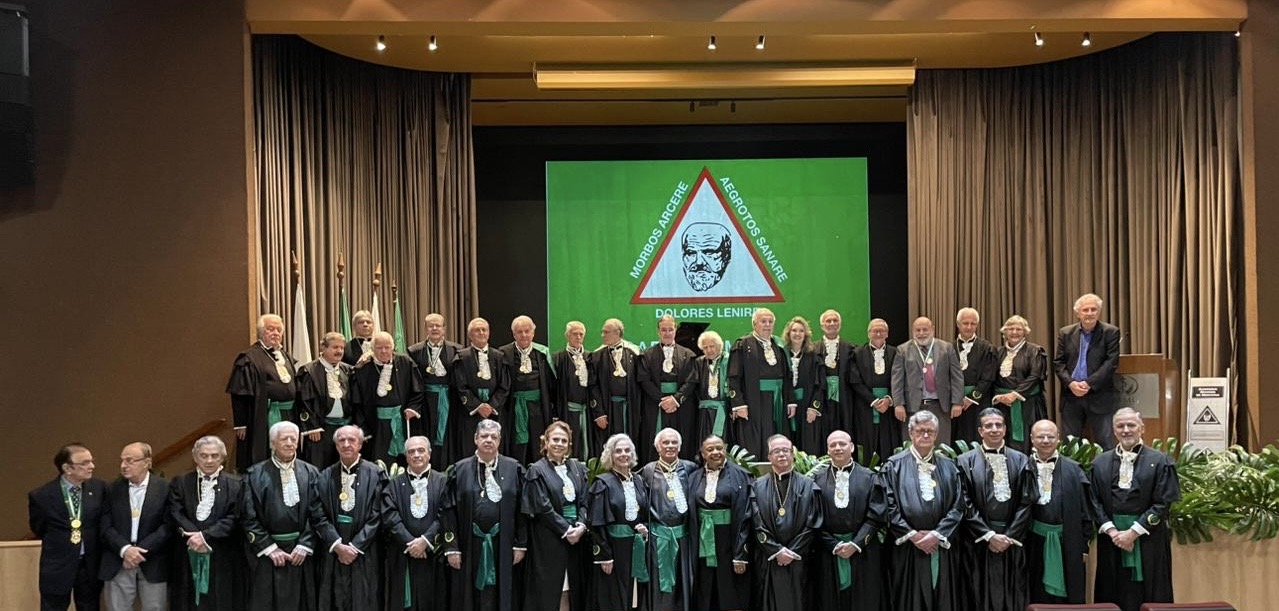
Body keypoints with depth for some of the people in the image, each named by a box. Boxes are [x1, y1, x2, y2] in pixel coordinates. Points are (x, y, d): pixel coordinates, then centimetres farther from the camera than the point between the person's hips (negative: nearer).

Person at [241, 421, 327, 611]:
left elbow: (318, 515, 3)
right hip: (267, 555, -2)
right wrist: (270, 548, -9)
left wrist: (305, 546, -6)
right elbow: (248, 518, -4)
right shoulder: (255, 475, -1)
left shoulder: (310, 473, 6)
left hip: (301, 553, 2)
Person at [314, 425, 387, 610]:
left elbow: (376, 516, -5)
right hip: (332, 554, 2)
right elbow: (320, 516, 2)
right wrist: (337, 545, -10)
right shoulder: (325, 476, 7)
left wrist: (355, 547, -10)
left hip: (365, 556, -2)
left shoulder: (375, 474, -1)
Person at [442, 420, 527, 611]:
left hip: (503, 545, 0)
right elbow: (450, 510, 0)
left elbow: (522, 509, 2)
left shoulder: (513, 469, 3)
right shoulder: (460, 470, 3)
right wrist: (452, 548, -6)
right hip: (470, 544, 0)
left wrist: (520, 544, -3)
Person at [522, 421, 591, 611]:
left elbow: (584, 501, 7)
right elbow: (543, 507, -10)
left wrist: (581, 526, -10)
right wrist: (566, 530, -12)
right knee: (549, 590, -3)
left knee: (571, 590, 6)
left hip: (576, 536, 5)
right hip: (549, 539, -4)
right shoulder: (537, 471, -4)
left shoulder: (577, 468, 11)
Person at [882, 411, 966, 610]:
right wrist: (912, 535, -11)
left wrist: (937, 534, -8)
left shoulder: (948, 467, 12)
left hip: (942, 550, 3)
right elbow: (889, 506, -4)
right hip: (908, 550, -2)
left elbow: (959, 505, 4)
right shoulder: (894, 465, 3)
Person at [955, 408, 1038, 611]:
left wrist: (1010, 537, -8)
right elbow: (965, 505, -5)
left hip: (1012, 542, 2)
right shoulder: (966, 461, 1)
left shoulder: (1021, 461, 7)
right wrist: (989, 535, -11)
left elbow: (1027, 502, 2)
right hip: (979, 543, -2)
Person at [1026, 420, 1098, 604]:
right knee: (1037, 600, 8)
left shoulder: (1073, 470, 1)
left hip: (1068, 545, 0)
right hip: (1034, 545, 0)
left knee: (1068, 599, 7)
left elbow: (1086, 510, 2)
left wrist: (1083, 546, -1)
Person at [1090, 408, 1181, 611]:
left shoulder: (1159, 462, -2)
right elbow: (1094, 501, 4)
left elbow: (1163, 503, -8)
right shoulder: (1100, 463, 8)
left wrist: (1134, 532, -12)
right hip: (1111, 539, 3)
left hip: (1148, 541, -3)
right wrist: (1111, 530, -10)